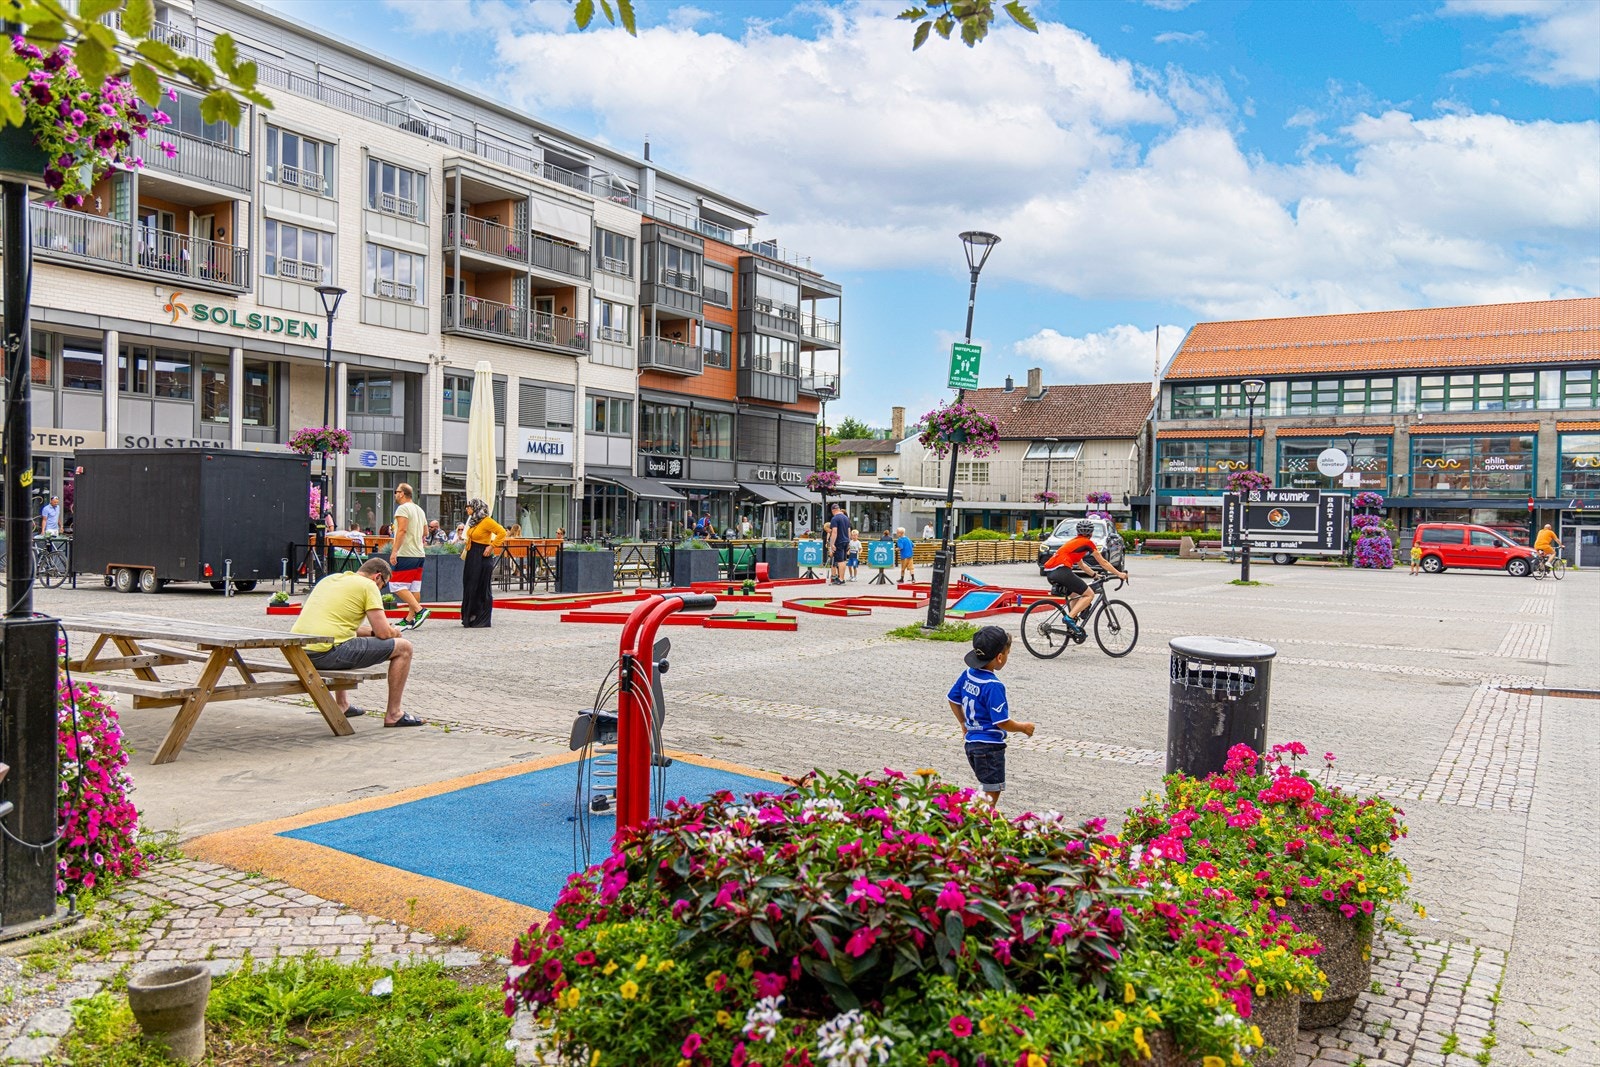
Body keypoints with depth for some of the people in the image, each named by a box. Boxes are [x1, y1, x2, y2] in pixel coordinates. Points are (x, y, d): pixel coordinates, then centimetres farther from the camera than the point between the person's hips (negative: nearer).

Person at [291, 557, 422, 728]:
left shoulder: (329, 579, 24)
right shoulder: (368, 585, 1)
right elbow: (384, 633, -5)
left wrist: (371, 631, 35)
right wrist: (396, 633, 18)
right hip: (327, 652, -9)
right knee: (403, 647, 2)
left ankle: (342, 706, 39)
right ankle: (393, 714, 7)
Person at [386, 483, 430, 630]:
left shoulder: (403, 508, -8)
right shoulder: (419, 510, 18)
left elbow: (402, 530, -20)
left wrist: (394, 551, -22)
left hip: (405, 555, -9)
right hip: (419, 554, 9)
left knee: (397, 585, -7)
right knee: (414, 588, 8)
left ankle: (420, 610, -17)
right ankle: (410, 619, 10)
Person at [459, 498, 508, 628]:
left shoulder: (486, 521, -13)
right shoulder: (473, 521, 13)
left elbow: (502, 532, -20)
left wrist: (492, 546, -19)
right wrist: (466, 550, 15)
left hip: (482, 558, -9)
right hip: (472, 558, 9)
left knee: (482, 589, -3)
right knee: (470, 588, 10)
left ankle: (482, 621, 3)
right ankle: (470, 617, 17)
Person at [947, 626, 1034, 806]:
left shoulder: (968, 674, 1)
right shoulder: (993, 686, -24)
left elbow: (953, 699, 15)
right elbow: (1002, 722, -22)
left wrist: (964, 723, 27)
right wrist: (1024, 727, -5)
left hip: (972, 742, 9)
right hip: (990, 746, -9)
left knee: (987, 788, 23)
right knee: (992, 792, 2)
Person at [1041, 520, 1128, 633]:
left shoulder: (1074, 541, 30)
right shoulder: (1088, 542, 9)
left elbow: (1081, 564, 42)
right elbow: (1103, 562, 13)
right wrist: (1119, 574, 22)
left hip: (1049, 573, 8)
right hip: (1061, 570, -8)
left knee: (1076, 595, 26)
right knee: (1089, 594, 2)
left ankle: (1074, 624, 16)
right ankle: (1070, 617, -13)